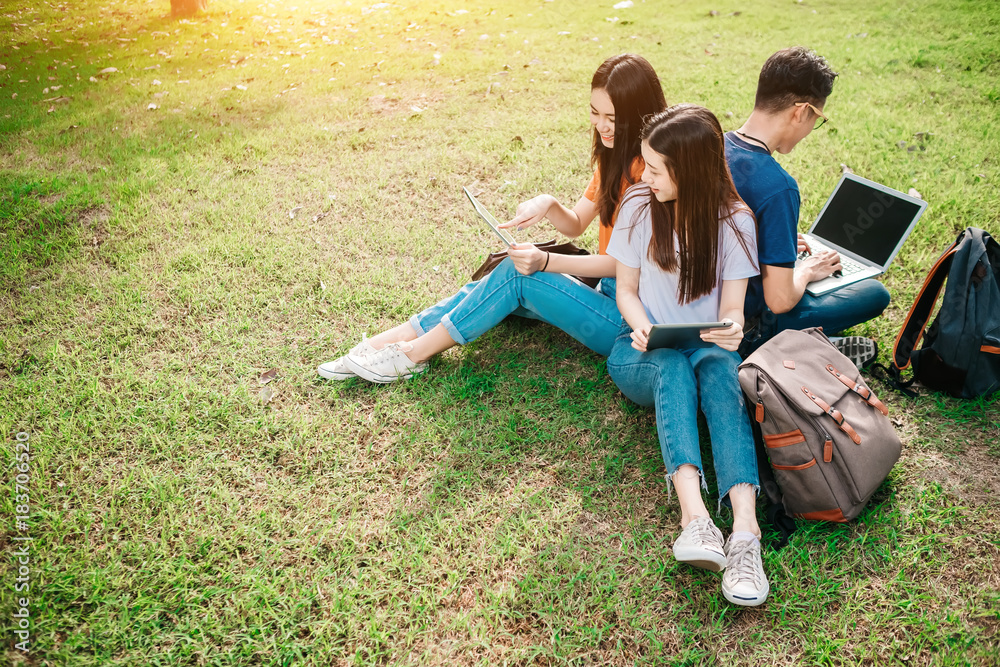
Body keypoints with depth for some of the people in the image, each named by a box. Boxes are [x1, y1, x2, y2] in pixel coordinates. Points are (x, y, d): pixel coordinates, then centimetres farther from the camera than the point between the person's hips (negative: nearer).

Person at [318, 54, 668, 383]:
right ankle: (378, 345, -7)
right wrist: (548, 204, -11)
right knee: (509, 280, -9)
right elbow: (575, 225, 11)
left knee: (518, 275, -21)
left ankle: (413, 353, -9)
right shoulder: (613, 156, 10)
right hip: (609, 289, 8)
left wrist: (546, 261, -25)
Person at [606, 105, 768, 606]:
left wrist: (732, 328, -30)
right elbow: (627, 289, 4)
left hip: (707, 350, 0)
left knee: (720, 367, -36)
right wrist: (641, 327, -18)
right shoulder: (639, 207, -3)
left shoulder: (734, 221, -4)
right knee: (673, 366, -36)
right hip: (642, 354, 0)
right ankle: (694, 517, -51)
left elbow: (731, 308, -5)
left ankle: (745, 532, -50)